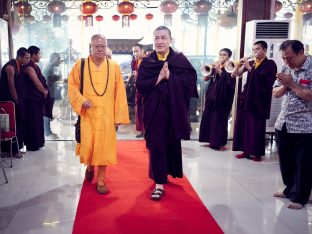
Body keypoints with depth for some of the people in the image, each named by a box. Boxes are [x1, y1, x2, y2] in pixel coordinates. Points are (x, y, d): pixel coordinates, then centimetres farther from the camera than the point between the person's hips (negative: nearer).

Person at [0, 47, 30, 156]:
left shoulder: (19, 66, 6)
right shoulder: (10, 67, -21)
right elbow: (11, 87, -20)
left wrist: (19, 100, 6)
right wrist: (17, 102, -11)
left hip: (15, 100, 8)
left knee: (19, 124, 11)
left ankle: (16, 148, 21)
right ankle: (12, 150, 6)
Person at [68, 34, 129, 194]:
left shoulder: (114, 66, 0)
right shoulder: (80, 64, 0)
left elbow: (119, 92, 0)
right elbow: (72, 85, 5)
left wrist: (118, 116, -2)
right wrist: (81, 100, -12)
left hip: (106, 114, 0)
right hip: (87, 114, 0)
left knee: (104, 146, 2)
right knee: (87, 145, -1)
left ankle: (101, 180, 16)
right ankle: (89, 166, 34)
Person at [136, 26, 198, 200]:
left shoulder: (181, 60, 1)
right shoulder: (147, 62, 1)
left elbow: (191, 79, -10)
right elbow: (140, 86, -8)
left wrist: (170, 76, -17)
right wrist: (159, 77, -18)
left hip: (174, 109, 1)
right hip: (154, 110, -1)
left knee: (173, 143, 14)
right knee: (156, 145, -4)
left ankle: (168, 172, 37)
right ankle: (159, 183, 2)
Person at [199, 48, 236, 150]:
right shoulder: (215, 66, 12)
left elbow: (227, 80, -19)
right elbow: (206, 78, 6)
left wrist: (219, 70, -23)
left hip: (222, 96, -6)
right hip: (212, 95, 6)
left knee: (219, 119, -4)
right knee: (209, 117, 9)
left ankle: (217, 142, 5)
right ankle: (211, 140, 20)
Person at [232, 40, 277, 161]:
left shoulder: (270, 64, -2)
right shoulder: (251, 63, 14)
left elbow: (262, 78, -20)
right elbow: (235, 74, 8)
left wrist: (249, 67, -20)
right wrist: (240, 65, -10)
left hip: (259, 100, -6)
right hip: (246, 98, 6)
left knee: (257, 127, -4)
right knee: (244, 125, 6)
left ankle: (257, 153, 6)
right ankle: (246, 150, 15)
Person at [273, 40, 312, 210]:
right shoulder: (286, 68, 8)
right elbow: (275, 93, 10)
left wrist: (292, 84, -19)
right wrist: (284, 85, -9)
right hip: (283, 123, 6)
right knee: (285, 161, 14)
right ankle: (290, 189, 32)